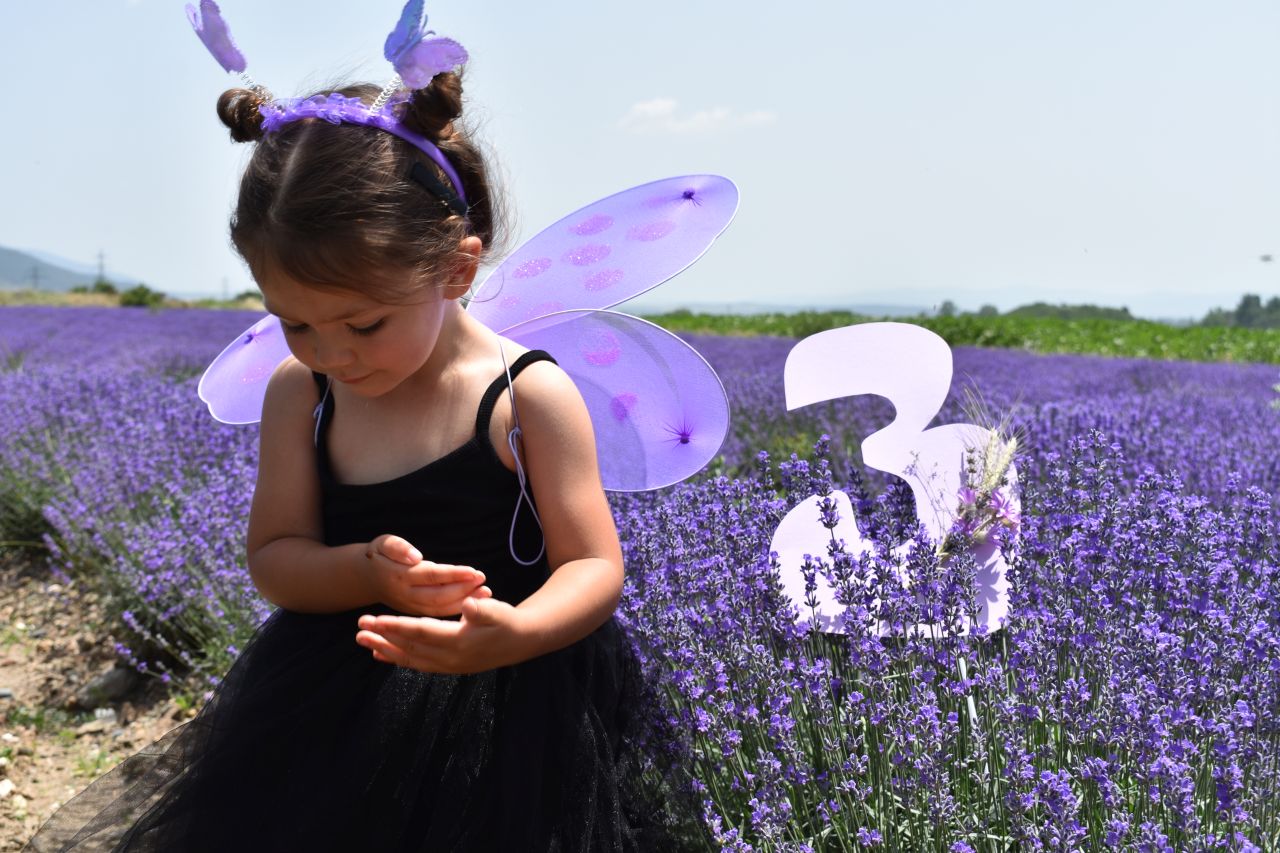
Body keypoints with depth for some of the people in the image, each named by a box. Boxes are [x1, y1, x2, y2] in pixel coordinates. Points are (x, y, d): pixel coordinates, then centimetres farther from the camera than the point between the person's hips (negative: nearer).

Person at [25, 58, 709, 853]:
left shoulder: (531, 395, -14)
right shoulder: (299, 393, -3)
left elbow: (595, 568, -14)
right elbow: (273, 556, -1)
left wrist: (514, 633, -35)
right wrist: (368, 573, -23)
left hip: (512, 702, -3)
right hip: (335, 711, 4)